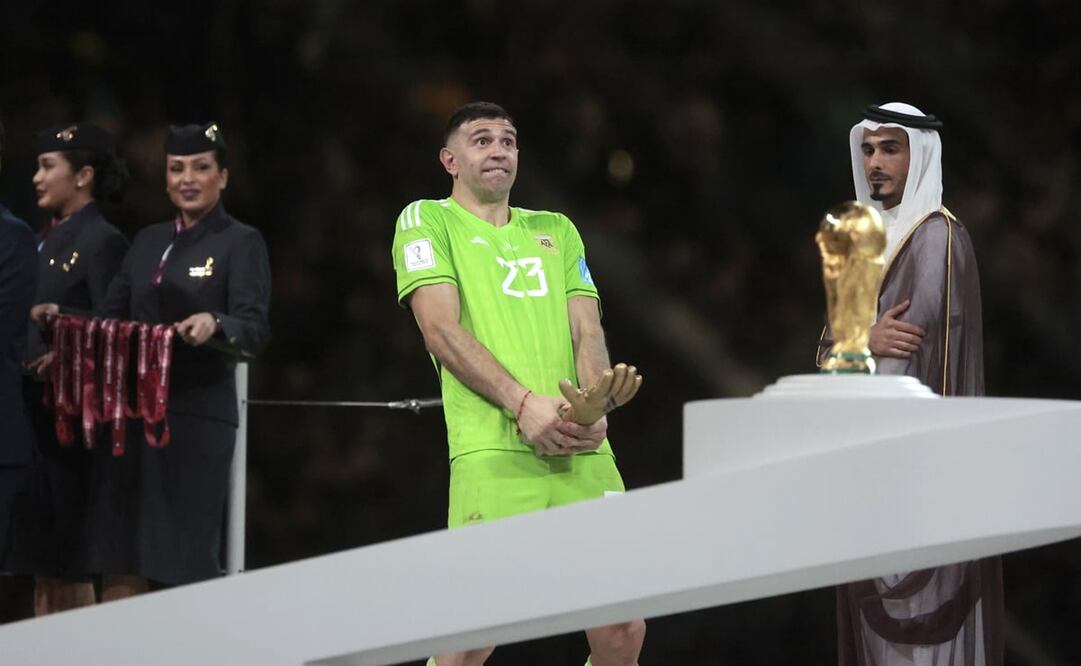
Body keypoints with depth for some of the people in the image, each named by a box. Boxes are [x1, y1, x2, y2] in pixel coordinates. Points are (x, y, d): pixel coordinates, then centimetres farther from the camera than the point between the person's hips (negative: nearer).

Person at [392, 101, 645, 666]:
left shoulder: (557, 231, 24)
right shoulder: (427, 221, 9)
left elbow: (587, 331, 16)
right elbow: (441, 329, -4)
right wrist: (523, 403, -15)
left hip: (581, 450, 5)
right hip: (495, 451, -5)